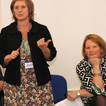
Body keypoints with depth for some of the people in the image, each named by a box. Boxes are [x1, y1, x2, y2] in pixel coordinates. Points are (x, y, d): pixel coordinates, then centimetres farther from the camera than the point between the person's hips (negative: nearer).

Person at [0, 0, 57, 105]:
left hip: (40, 84, 0)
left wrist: (44, 48, -15)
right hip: (14, 85, 0)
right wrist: (9, 57, -14)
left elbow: (51, 56, 5)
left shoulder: (42, 29, 3)